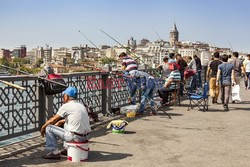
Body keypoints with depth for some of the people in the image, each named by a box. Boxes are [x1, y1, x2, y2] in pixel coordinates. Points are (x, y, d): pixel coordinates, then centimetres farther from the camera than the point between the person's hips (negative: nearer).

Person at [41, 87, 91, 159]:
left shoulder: (66, 106, -8)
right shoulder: (81, 105, 13)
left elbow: (53, 120, 1)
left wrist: (43, 127, 18)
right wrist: (60, 122, 34)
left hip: (75, 137, -8)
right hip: (85, 136, 8)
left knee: (49, 128, 3)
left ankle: (55, 152, 7)